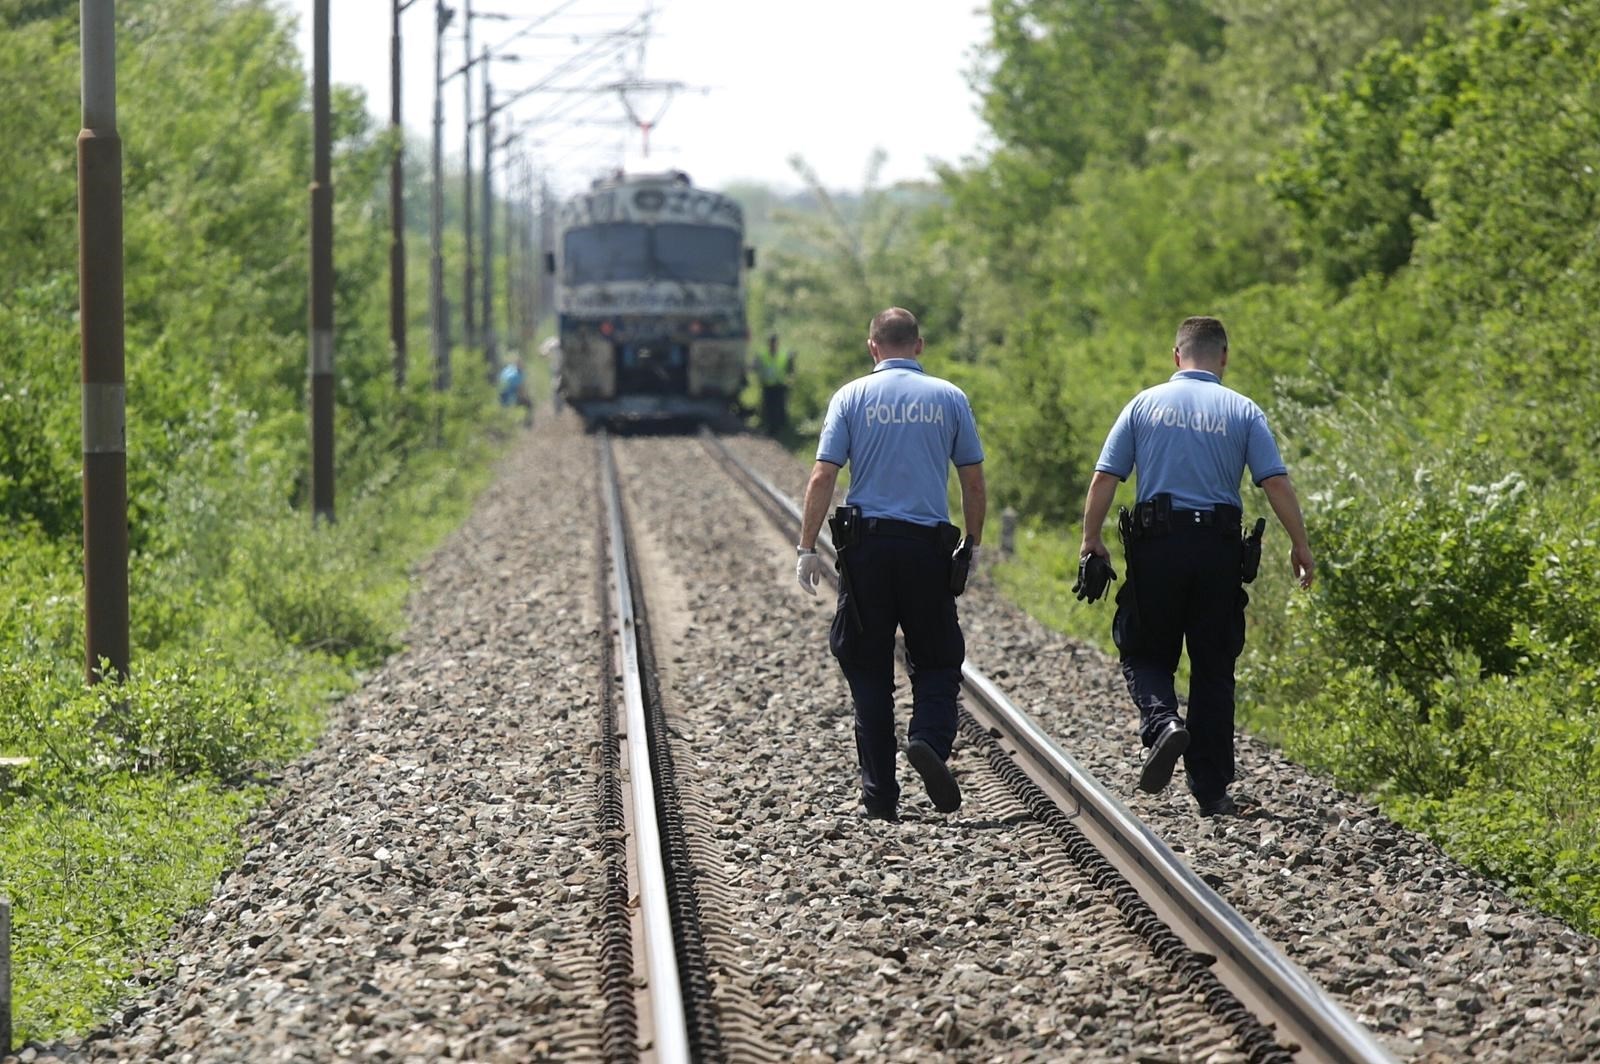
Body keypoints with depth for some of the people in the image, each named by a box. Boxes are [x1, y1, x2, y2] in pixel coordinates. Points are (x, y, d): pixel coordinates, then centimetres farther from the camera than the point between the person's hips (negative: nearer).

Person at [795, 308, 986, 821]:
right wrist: (971, 544, 17)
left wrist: (807, 548, -1)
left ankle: (880, 794, 6)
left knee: (869, 669, 7)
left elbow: (823, 476, -5)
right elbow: (974, 481, 5)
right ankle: (930, 739, -18)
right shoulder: (949, 398, 4)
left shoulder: (853, 397, 1)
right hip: (929, 545, 0)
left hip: (868, 545, 0)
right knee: (937, 660, 11)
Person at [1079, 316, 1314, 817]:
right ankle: (1211, 789, 7)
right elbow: (1277, 483, -4)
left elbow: (1104, 479, 0)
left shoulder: (1145, 404, 5)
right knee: (1213, 668, 8)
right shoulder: (1242, 412, 3)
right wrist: (1300, 545, 3)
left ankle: (1161, 720, -19)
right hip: (1220, 549, 0)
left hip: (1156, 548, 0)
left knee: (1145, 654, 13)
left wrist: (1091, 539, 8)